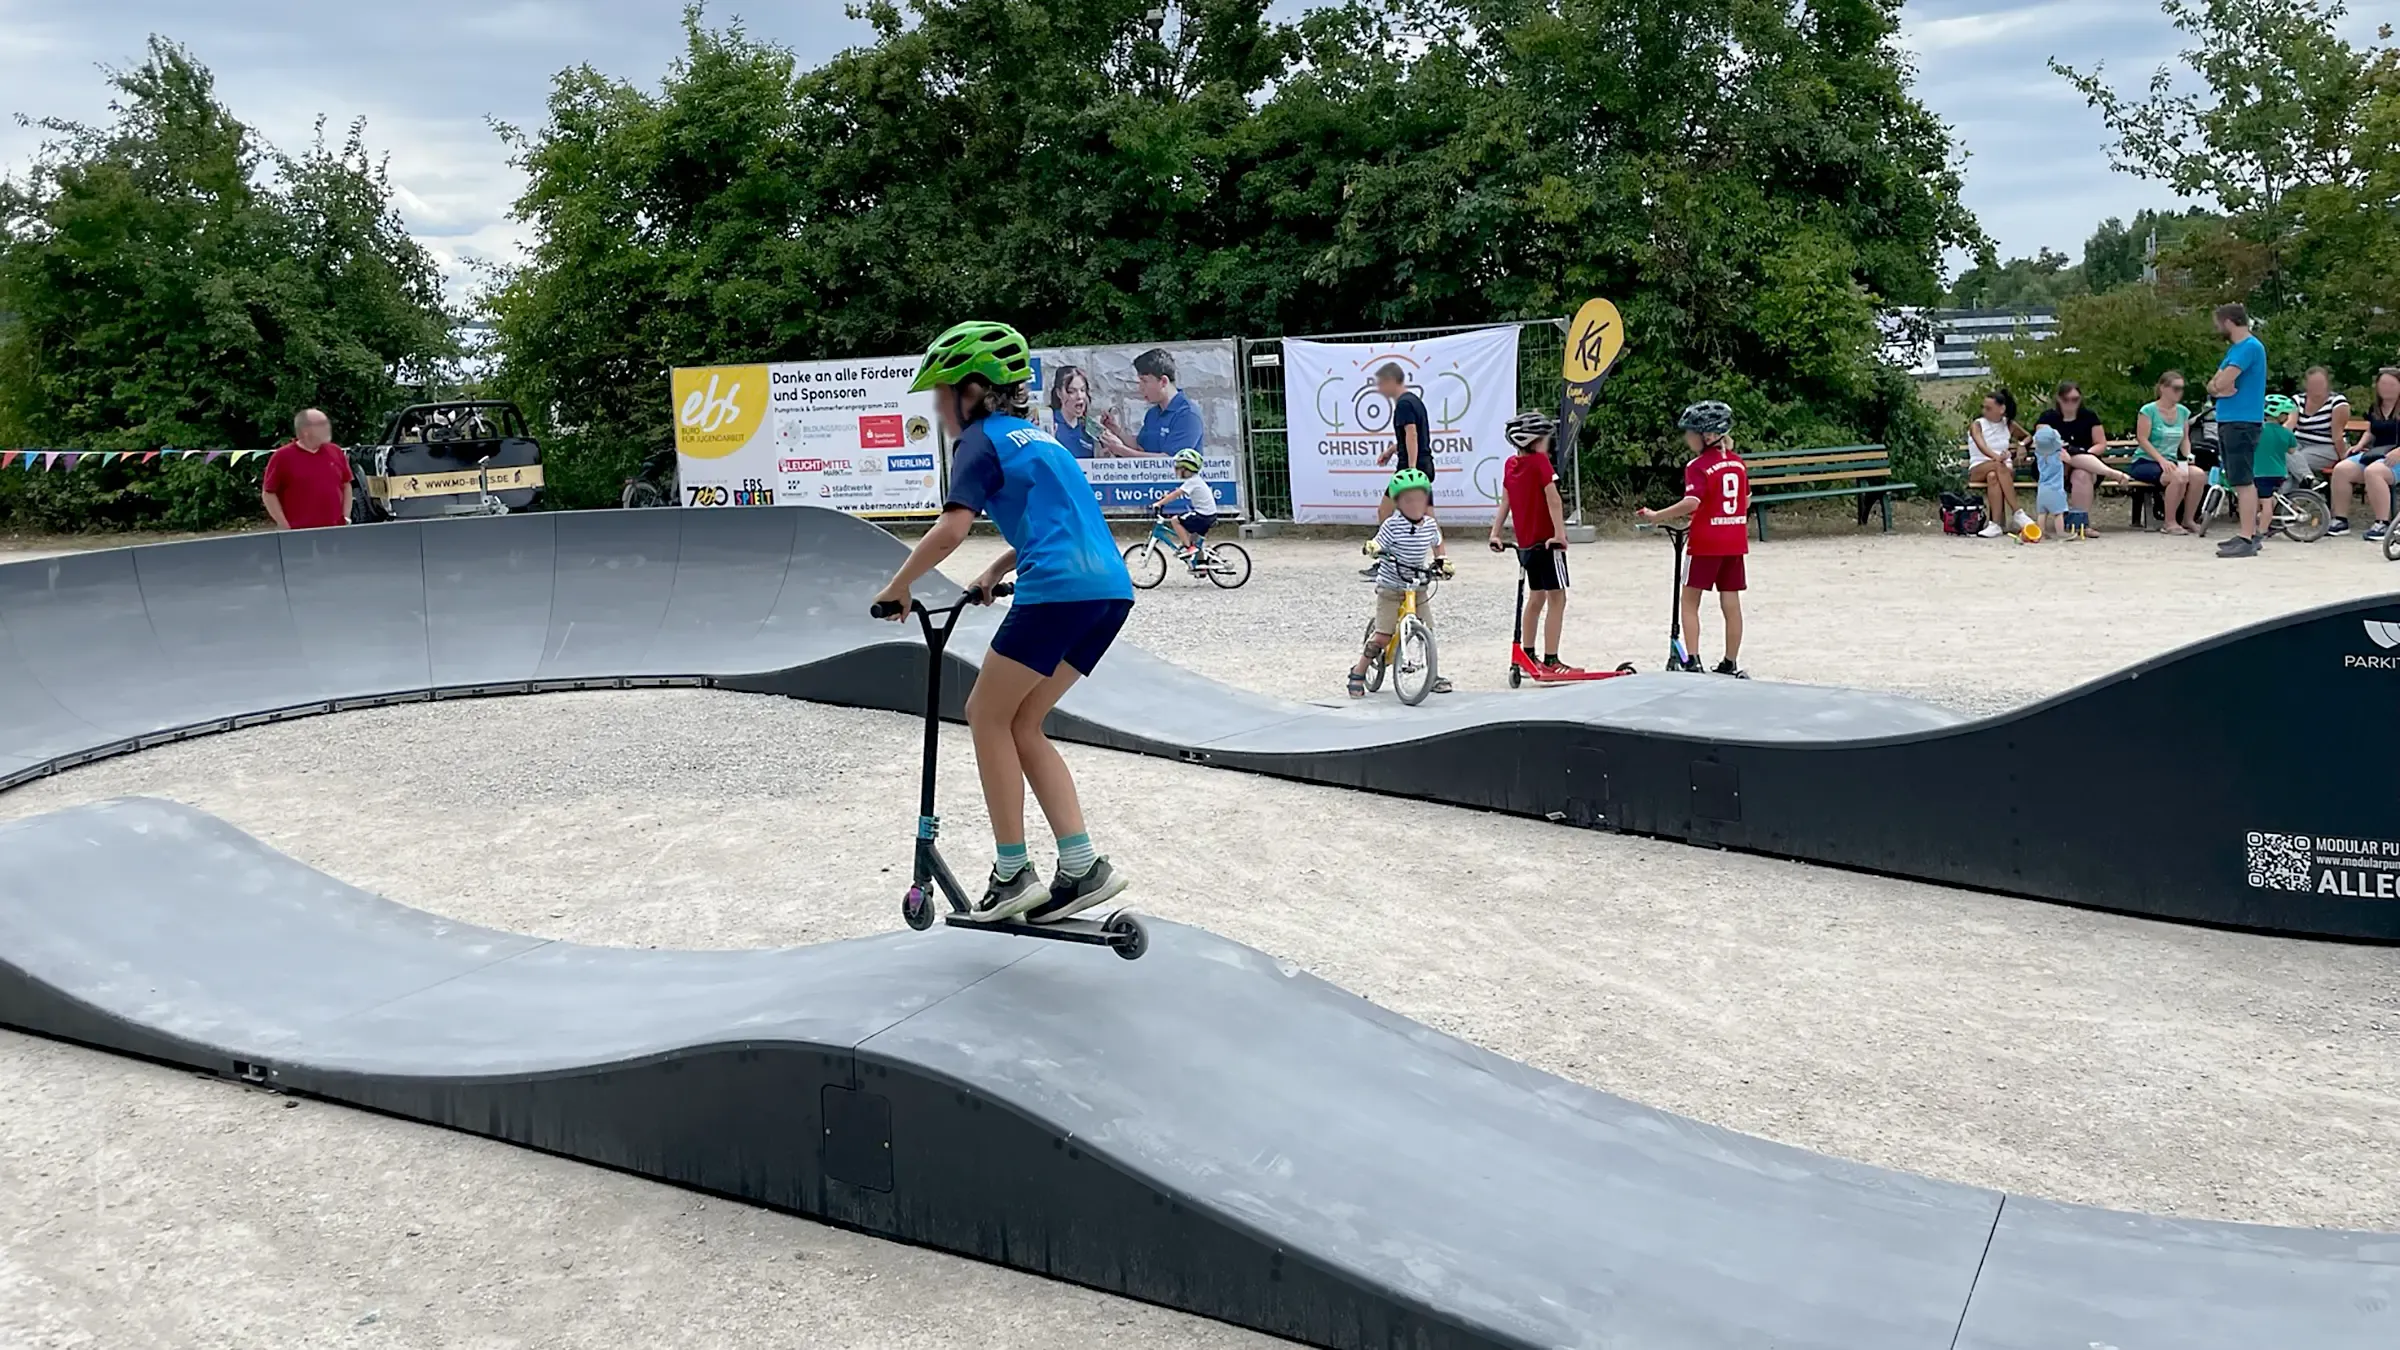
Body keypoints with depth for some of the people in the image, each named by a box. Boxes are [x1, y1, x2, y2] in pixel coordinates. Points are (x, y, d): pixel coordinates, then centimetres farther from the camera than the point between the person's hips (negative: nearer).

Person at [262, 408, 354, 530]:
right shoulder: (283, 456, -3)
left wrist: (346, 518, 8)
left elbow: (346, 486, 18)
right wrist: (285, 527, -8)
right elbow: (268, 493, -2)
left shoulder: (336, 452, 10)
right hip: (299, 534, -4)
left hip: (335, 531, 5)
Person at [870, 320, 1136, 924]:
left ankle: (1012, 873, 8)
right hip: (1111, 589, 8)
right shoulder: (1033, 435, 27)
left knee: (988, 716, 7)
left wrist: (897, 587, 2)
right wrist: (994, 572, 31)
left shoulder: (982, 439, 1)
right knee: (1021, 725, 15)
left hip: (1058, 590, -8)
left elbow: (950, 530, -10)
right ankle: (1083, 868, 8)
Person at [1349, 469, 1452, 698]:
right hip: (1391, 587, -5)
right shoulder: (1392, 525, -14)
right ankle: (1357, 674, 7)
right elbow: (1377, 546, -15)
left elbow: (1437, 546, 19)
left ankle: (1433, 676, 17)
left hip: (1417, 587, 5)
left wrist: (1442, 561, 1)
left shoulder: (1430, 525, 1)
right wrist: (1373, 549, -38)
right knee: (1383, 635, -8)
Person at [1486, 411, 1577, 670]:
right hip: (1547, 541, -8)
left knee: (1536, 597, 20)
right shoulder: (1540, 461, -14)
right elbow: (1553, 499, -21)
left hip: (1525, 542, 8)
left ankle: (1528, 656, 25)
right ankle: (1551, 659, -7)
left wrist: (1495, 534, 8)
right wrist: (1560, 533, -24)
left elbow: (1504, 501, 7)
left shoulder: (1510, 464, 5)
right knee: (1556, 598, -4)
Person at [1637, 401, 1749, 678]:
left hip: (1705, 543, -6)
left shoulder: (1697, 466, -12)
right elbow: (1746, 502, 15)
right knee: (1731, 604, 8)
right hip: (1735, 542, 6)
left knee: (1690, 602, 5)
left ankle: (1693, 661, -1)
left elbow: (1692, 502, -26)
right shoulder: (1738, 462, 9)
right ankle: (1730, 664, 14)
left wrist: (1656, 516, -18)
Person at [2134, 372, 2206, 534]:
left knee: (2199, 475, -25)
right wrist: (2161, 460, -22)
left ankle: (2188, 519, -10)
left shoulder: (2183, 412, 12)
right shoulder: (2148, 410, -7)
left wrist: (2188, 457, -3)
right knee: (2179, 475, -34)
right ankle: (2169, 522, -21)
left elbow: (2184, 440, 17)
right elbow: (2142, 439, -13)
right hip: (2145, 462, -6)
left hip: (2170, 461, 6)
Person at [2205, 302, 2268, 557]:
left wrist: (2220, 384, 0)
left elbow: (2222, 383, -21)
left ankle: (2246, 539, -15)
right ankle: (2247, 533, 20)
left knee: (2243, 481, -12)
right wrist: (2221, 387, -7)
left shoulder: (2250, 347, -13)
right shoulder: (2235, 348, 19)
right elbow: (2214, 384, 13)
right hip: (2229, 421, 10)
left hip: (2242, 422, -10)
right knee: (2241, 481, 14)